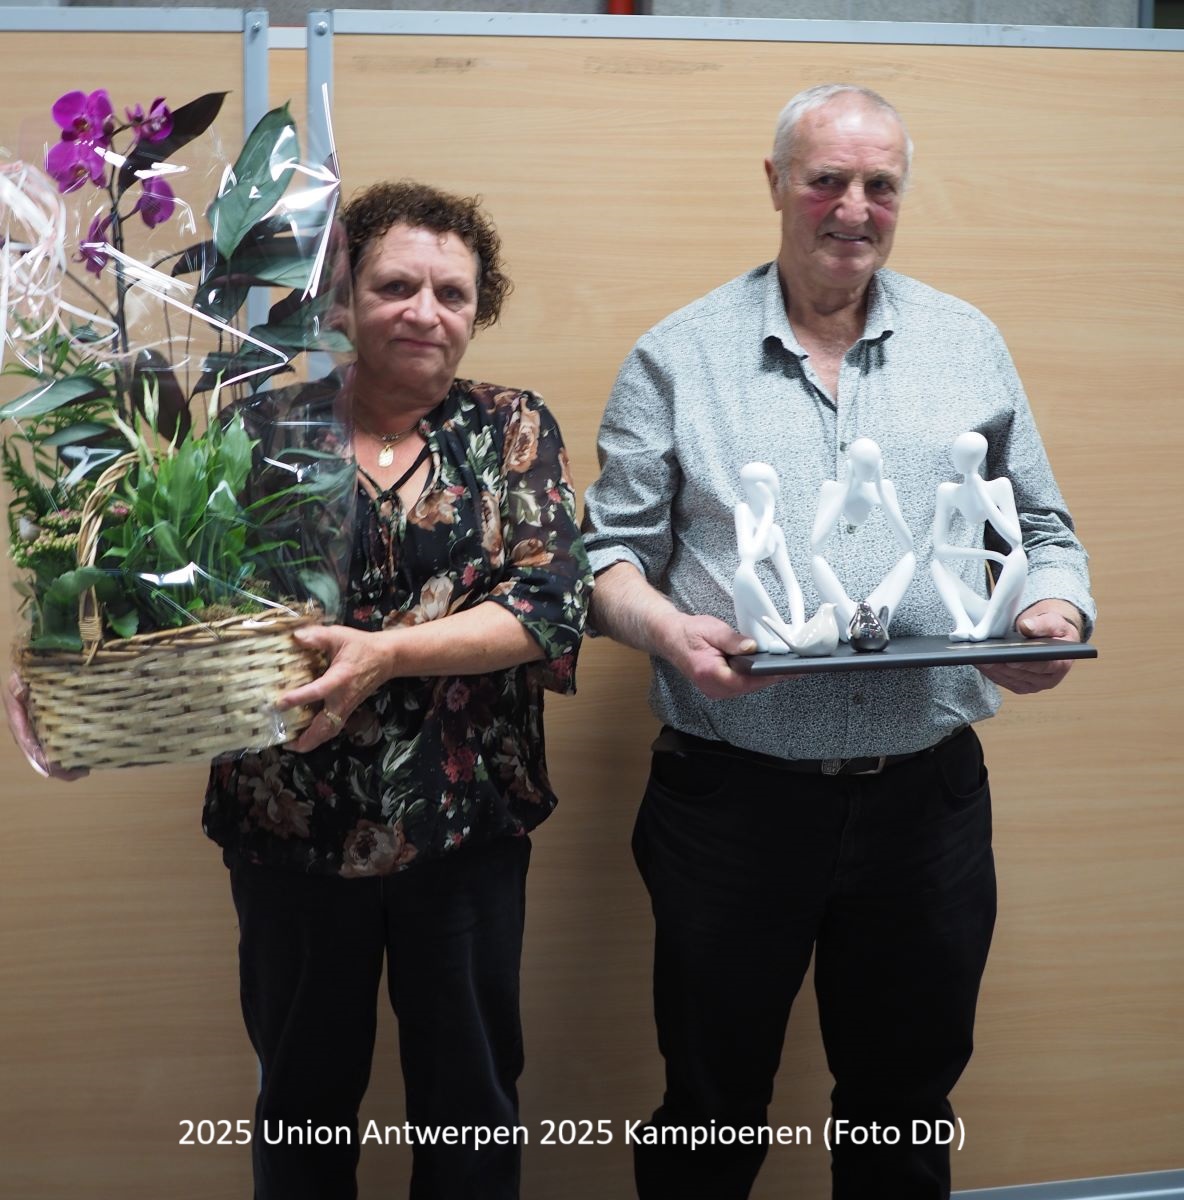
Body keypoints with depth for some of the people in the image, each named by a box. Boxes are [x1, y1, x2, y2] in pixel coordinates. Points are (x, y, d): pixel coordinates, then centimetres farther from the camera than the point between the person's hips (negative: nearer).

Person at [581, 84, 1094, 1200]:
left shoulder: (968, 345, 8)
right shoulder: (677, 356, 2)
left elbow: (1042, 530, 12)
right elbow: (612, 546, 2)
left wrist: (1053, 612, -8)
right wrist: (664, 625, -17)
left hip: (926, 797, 2)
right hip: (731, 799, -2)